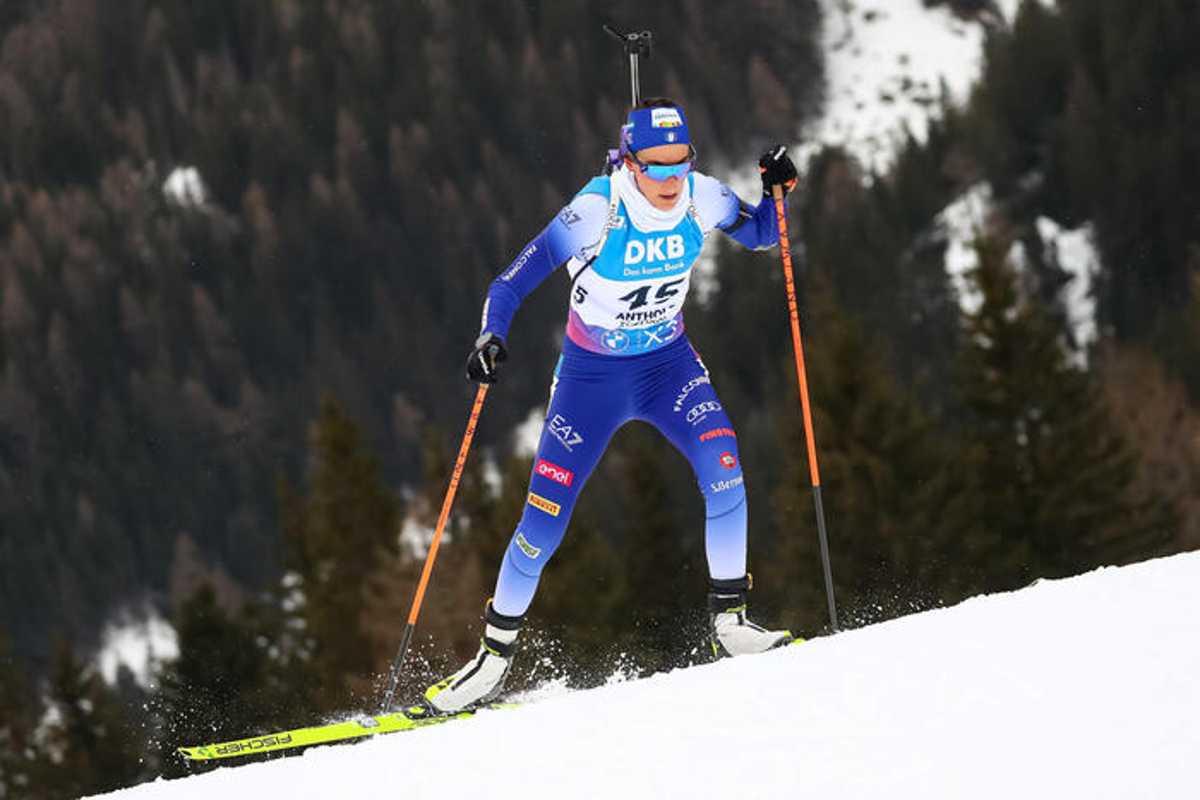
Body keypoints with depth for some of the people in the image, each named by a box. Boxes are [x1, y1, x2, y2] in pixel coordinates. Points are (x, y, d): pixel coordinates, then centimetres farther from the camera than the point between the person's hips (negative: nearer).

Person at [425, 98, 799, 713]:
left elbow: (760, 235, 6)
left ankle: (728, 621, -16)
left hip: (667, 363, 3)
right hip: (590, 376, -2)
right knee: (544, 517, -5)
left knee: (722, 460, -25)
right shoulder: (596, 212, -26)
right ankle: (494, 655, 13)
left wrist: (777, 192, -15)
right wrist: (492, 338, -41)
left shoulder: (701, 198, -14)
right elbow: (512, 282, -23)